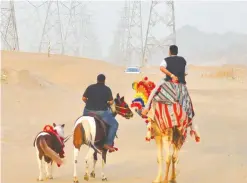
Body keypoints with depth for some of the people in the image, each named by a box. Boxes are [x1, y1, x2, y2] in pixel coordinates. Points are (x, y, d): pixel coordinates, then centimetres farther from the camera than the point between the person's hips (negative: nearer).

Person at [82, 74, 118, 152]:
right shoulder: (107, 89, -3)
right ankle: (108, 144, 1)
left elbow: (83, 98, 5)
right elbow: (111, 102, -4)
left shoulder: (90, 87, 4)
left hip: (88, 111, 4)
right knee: (114, 124, 10)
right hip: (101, 112, -4)